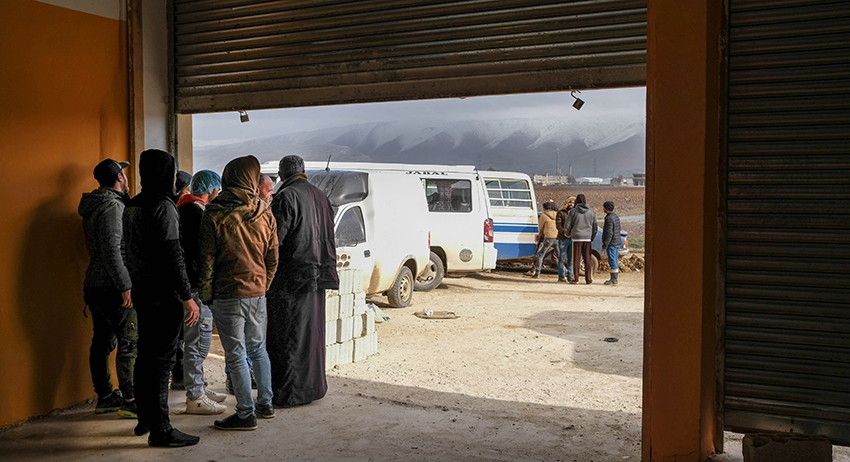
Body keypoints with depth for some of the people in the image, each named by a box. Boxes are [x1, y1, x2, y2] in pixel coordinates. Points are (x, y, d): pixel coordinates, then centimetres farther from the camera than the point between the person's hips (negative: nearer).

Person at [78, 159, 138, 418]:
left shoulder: (93, 207, 16)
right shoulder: (113, 206, -15)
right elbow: (112, 249, -22)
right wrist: (125, 285, -22)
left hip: (95, 286, 10)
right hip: (112, 287, -10)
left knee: (102, 341, 13)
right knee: (129, 342, -5)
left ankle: (104, 397, 22)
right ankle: (129, 401, -2)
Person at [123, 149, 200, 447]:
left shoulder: (132, 206, 11)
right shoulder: (163, 206, -16)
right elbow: (172, 255, -20)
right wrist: (187, 297, -18)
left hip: (141, 291, 9)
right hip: (163, 294, -9)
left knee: (146, 356, 16)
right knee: (161, 361, -5)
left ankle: (145, 419, 28)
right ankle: (160, 431, 0)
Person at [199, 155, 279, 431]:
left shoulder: (214, 214, -10)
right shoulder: (264, 213, 2)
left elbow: (207, 260, -8)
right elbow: (273, 257, 7)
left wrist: (206, 295, 2)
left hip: (228, 296, -5)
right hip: (257, 293, 5)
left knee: (236, 356, 2)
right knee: (258, 349, 19)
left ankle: (246, 414, 8)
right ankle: (265, 404, 27)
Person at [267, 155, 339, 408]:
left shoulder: (285, 197, -13)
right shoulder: (320, 196, 10)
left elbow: (274, 239, -18)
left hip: (290, 277, -7)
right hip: (316, 275, 7)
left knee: (287, 335, 0)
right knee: (311, 331, 15)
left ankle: (286, 393, 5)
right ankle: (313, 385, 24)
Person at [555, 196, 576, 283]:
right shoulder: (561, 212, 4)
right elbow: (558, 225, -6)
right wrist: (564, 232, -23)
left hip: (572, 238, 4)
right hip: (563, 238, -4)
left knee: (571, 258, 6)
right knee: (562, 258, -2)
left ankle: (569, 276, 13)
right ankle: (561, 276, 4)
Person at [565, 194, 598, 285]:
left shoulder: (573, 211, -5)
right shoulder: (591, 212, 4)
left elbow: (568, 226, -2)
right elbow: (595, 227, 8)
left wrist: (568, 234, 17)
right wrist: (592, 238, 19)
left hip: (577, 237, -3)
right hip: (587, 238, 3)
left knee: (576, 258, 2)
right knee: (587, 259, 8)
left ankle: (576, 279, 2)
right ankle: (588, 279, 10)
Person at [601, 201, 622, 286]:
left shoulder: (609, 218, -18)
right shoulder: (616, 216, 14)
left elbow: (609, 233, -21)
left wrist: (604, 245, -18)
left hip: (612, 243, -10)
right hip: (617, 242, 10)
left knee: (612, 261, -6)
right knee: (615, 261, 14)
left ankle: (613, 280, -4)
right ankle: (615, 278, 20)